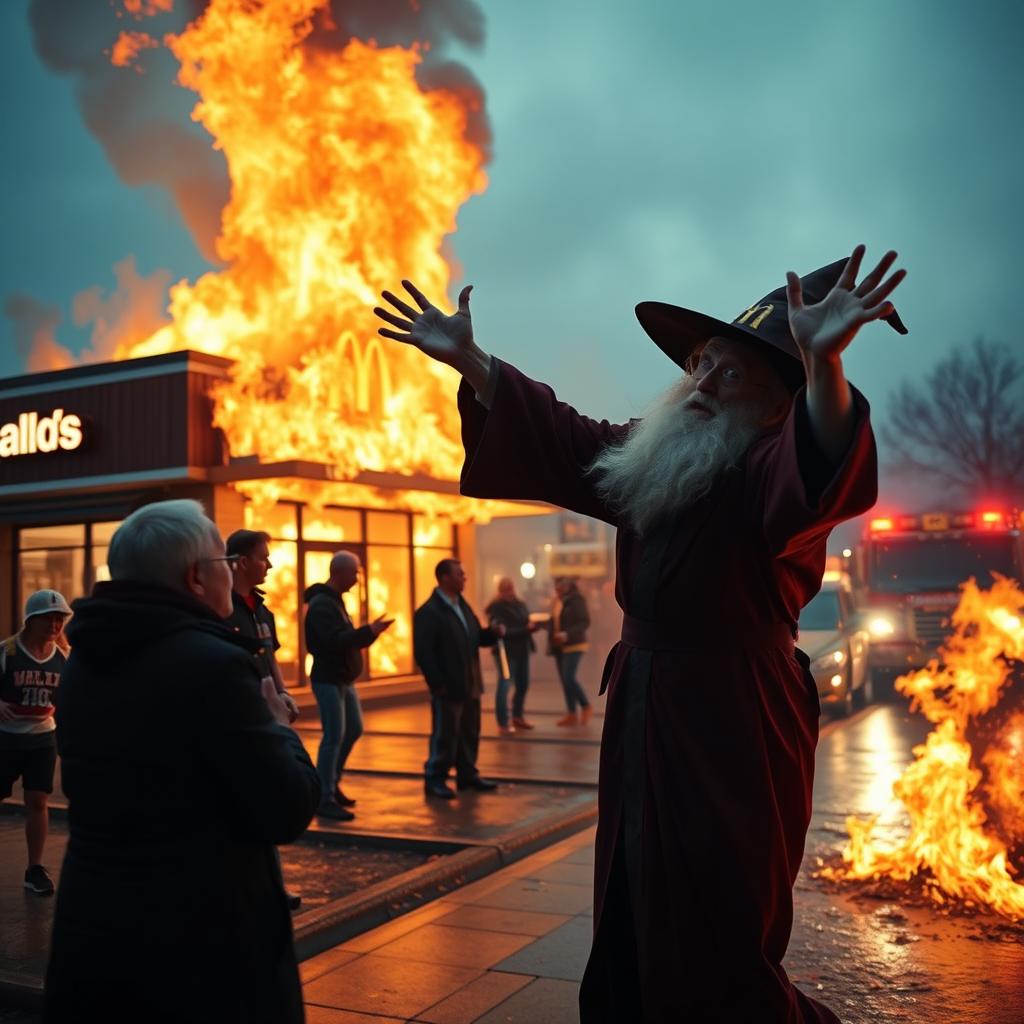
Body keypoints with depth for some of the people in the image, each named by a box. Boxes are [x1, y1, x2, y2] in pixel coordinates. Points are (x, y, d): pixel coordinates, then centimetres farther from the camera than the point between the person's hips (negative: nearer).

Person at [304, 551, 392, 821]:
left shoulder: (334, 600, 15)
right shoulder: (321, 604, -17)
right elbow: (335, 640, -27)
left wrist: (367, 632, -1)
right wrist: (369, 631, -24)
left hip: (344, 679, 10)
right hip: (328, 681, -10)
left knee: (354, 730, 17)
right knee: (334, 737, -7)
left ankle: (332, 784, 29)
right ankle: (325, 800, 1)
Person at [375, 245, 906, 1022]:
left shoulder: (776, 473, -15)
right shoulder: (653, 460, 7)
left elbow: (828, 469, -39)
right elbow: (554, 433, 16)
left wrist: (824, 364, -57)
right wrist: (467, 359, 12)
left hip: (732, 733, -7)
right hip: (643, 721, 8)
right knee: (631, 937, 20)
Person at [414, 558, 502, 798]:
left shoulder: (463, 605, 13)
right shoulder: (428, 612, -15)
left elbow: (475, 638, 20)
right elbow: (423, 653, -18)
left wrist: (493, 633, -1)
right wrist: (438, 684, -20)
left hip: (470, 684, 8)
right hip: (448, 687, -8)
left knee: (470, 733, 15)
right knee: (445, 735, 0)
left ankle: (467, 775, 26)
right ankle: (434, 780, 12)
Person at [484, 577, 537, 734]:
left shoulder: (520, 605, 12)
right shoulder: (495, 608, -10)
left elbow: (528, 623, 13)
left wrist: (533, 625, -11)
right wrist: (525, 629, -22)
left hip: (522, 650, 7)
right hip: (506, 651, -7)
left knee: (523, 685, 14)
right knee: (505, 685, -9)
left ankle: (517, 717, 30)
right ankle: (503, 723, -4)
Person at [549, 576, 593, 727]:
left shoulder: (577, 600, -8)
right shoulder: (557, 602, 13)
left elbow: (585, 622, -14)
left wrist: (567, 634, -25)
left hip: (573, 645, -7)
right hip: (560, 647, 7)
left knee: (569, 678, -15)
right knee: (565, 680, 5)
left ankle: (586, 707, 2)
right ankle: (571, 715, 9)